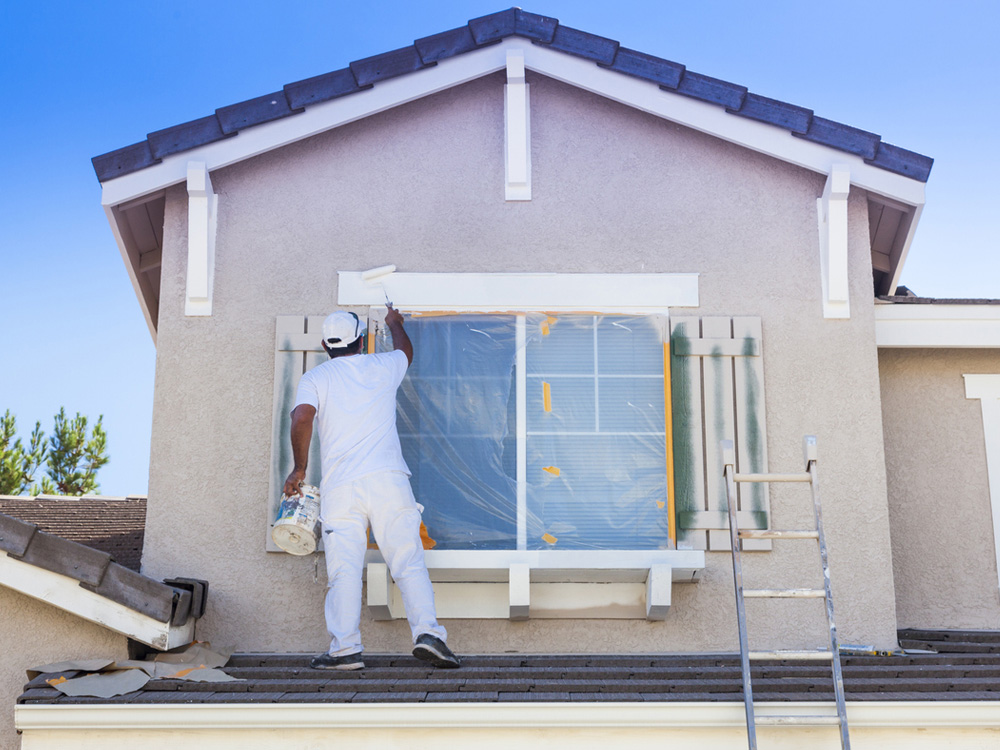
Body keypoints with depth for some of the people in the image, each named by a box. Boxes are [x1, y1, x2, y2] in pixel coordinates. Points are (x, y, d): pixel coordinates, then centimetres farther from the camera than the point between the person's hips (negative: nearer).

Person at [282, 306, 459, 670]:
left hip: (339, 484, 0)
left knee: (344, 569, -3)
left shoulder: (315, 378, 10)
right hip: (387, 478, 1)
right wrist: (394, 323, 60)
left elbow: (302, 417, -9)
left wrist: (299, 468, 0)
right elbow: (405, 349, 40)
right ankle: (427, 630, -15)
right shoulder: (383, 367, 16)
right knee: (408, 561, -2)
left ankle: (345, 647, -9)